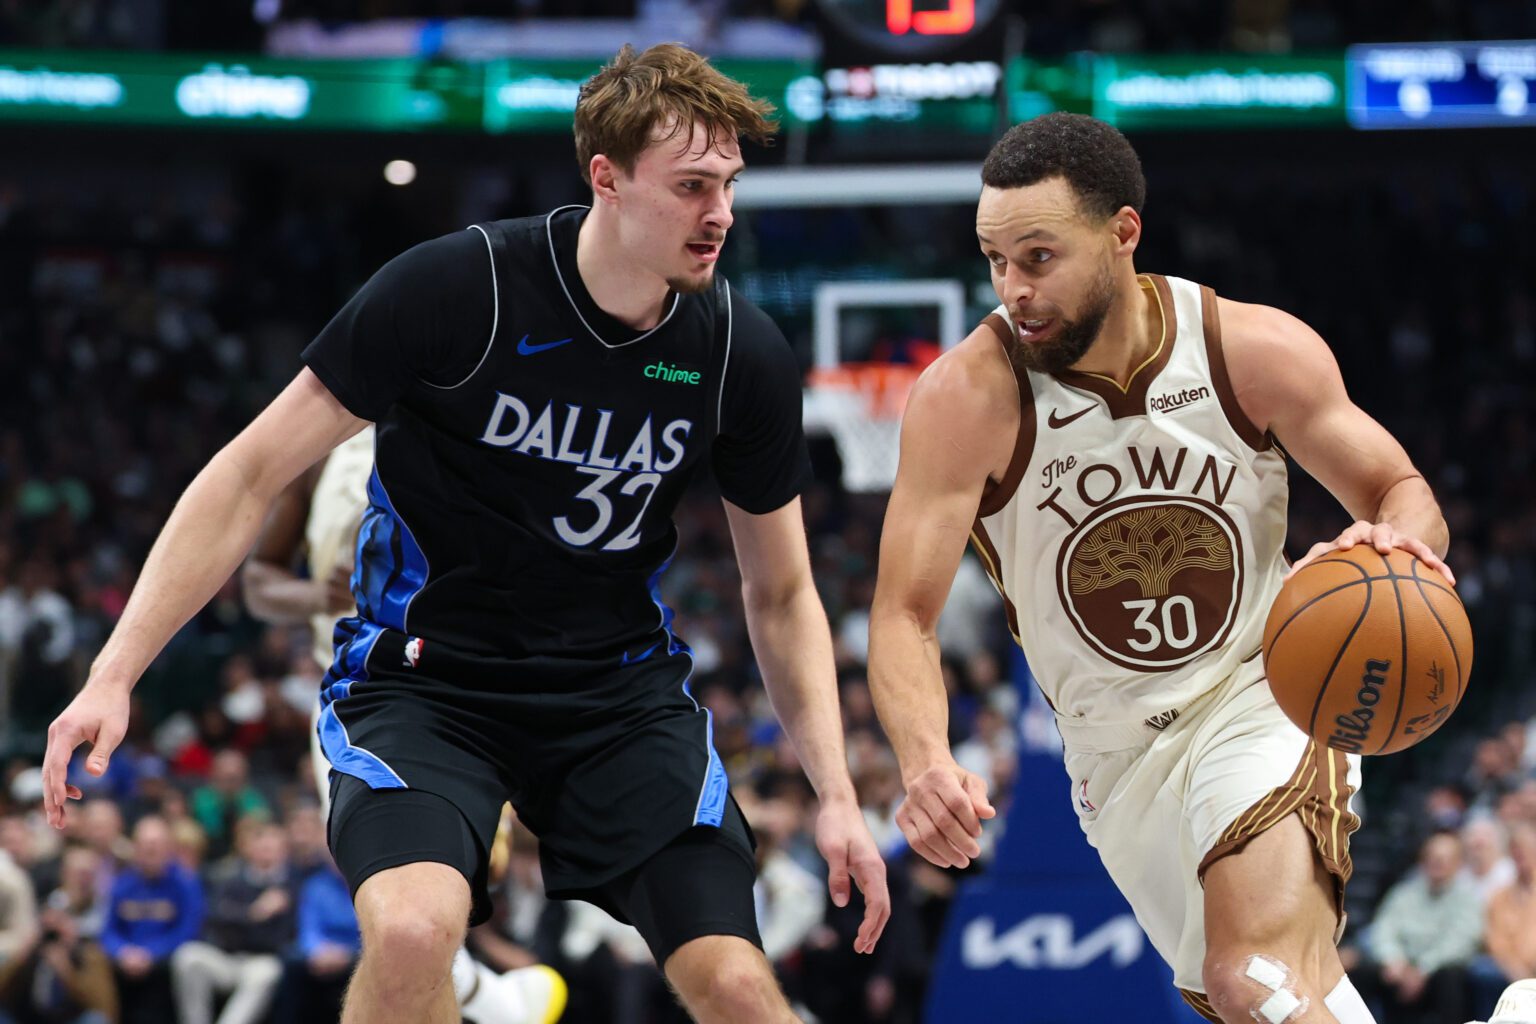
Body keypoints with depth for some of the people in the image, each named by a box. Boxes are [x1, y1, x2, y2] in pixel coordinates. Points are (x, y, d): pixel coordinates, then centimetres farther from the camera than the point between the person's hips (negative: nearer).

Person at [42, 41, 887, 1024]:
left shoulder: (744, 352, -6)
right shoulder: (455, 288, -16)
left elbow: (782, 594, 8)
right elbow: (254, 475, -9)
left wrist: (837, 794, -3)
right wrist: (113, 675, -15)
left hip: (620, 686, 3)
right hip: (424, 677, -3)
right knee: (414, 928, -32)